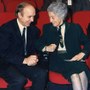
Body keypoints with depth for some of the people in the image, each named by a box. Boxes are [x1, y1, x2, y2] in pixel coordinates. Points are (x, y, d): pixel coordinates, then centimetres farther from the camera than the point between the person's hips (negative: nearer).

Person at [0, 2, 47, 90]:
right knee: (20, 80, -33)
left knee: (42, 74, -22)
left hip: (26, 63, 5)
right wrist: (24, 60, -23)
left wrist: (33, 58, -9)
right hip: (7, 64, -5)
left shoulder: (34, 30, 6)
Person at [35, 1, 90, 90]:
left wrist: (82, 54, -8)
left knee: (82, 73, -34)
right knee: (74, 75, -32)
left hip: (73, 59, 1)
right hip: (56, 60, 0)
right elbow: (38, 44, 15)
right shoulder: (47, 28, 14)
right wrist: (46, 48, -7)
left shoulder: (75, 28, 10)